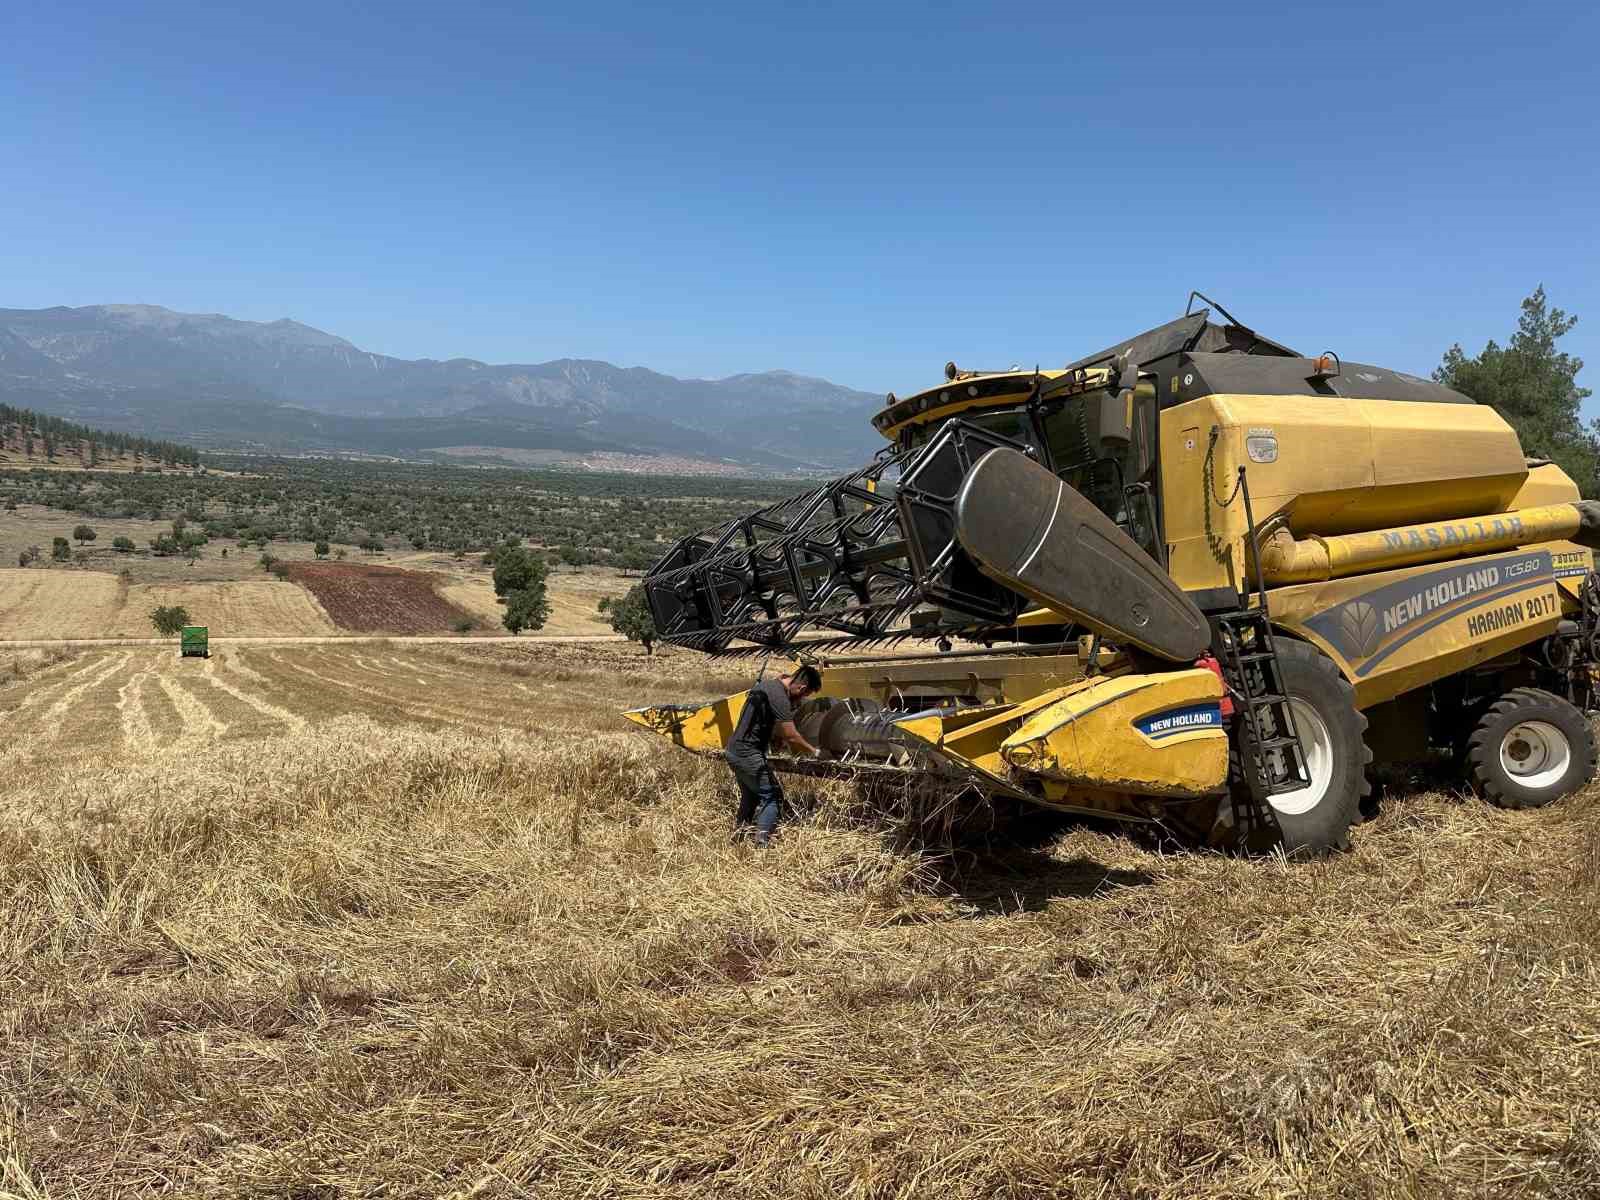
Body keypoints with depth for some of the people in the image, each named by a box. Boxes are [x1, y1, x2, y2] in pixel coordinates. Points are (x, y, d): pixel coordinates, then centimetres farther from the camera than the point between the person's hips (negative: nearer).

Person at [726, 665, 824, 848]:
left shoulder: (766, 684, 9)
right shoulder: (780, 697, -20)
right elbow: (792, 737, -18)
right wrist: (815, 752, -6)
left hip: (734, 750, 9)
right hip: (749, 755, -9)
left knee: (750, 795, 22)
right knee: (772, 796, -1)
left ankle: (739, 833, 28)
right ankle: (762, 842, -5)